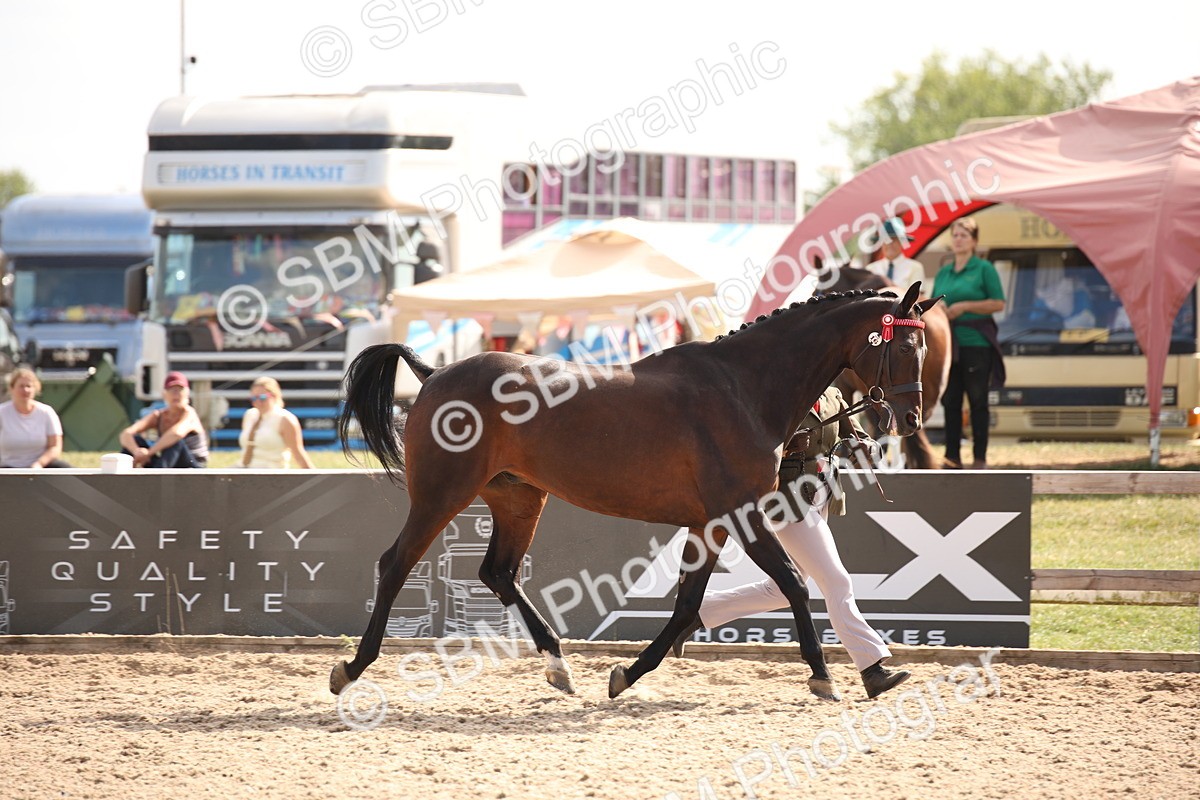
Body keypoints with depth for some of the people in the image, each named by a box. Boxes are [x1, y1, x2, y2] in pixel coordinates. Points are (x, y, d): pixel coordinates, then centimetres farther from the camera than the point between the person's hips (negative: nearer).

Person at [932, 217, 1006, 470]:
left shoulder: (984, 269, -2)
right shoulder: (943, 273, 15)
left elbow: (998, 304, -8)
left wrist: (964, 306, -14)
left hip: (976, 344, -5)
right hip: (949, 344, 5)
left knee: (977, 401, -1)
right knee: (950, 401, 4)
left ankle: (980, 458, 3)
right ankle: (952, 456, 9)